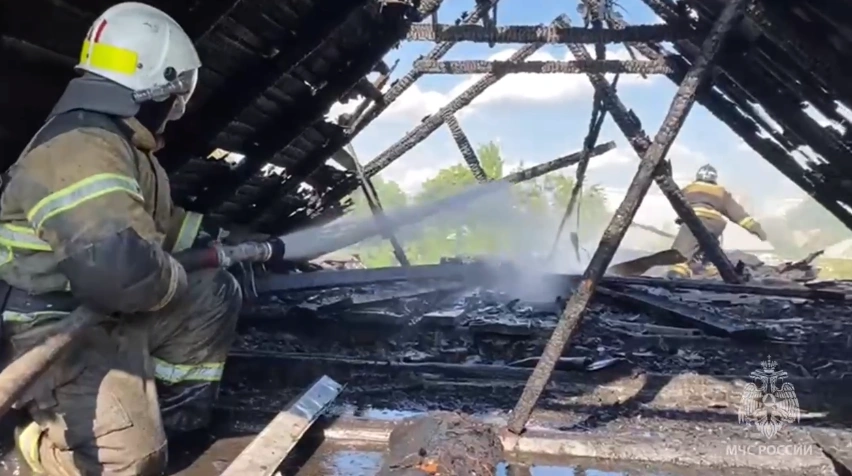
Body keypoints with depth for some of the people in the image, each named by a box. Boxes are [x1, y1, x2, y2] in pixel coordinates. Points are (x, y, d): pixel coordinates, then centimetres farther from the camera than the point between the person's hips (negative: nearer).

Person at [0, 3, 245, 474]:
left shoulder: (115, 141, 7)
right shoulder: (81, 150, -28)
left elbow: (158, 220, 21)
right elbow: (119, 266, -40)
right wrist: (177, 281, -20)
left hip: (106, 311, 10)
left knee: (217, 295, 11)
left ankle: (175, 412, 17)